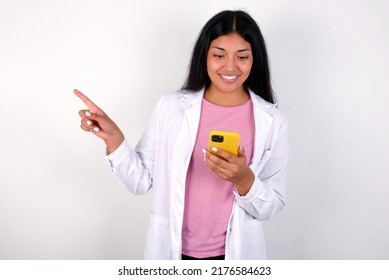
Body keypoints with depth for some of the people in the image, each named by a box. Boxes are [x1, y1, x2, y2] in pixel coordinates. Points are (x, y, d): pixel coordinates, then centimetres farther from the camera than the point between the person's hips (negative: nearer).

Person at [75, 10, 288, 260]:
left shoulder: (273, 122, -9)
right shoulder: (170, 107, -8)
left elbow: (272, 207, -8)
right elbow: (142, 181, -5)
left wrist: (244, 178, -26)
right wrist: (113, 137, -18)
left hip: (236, 252, 0)